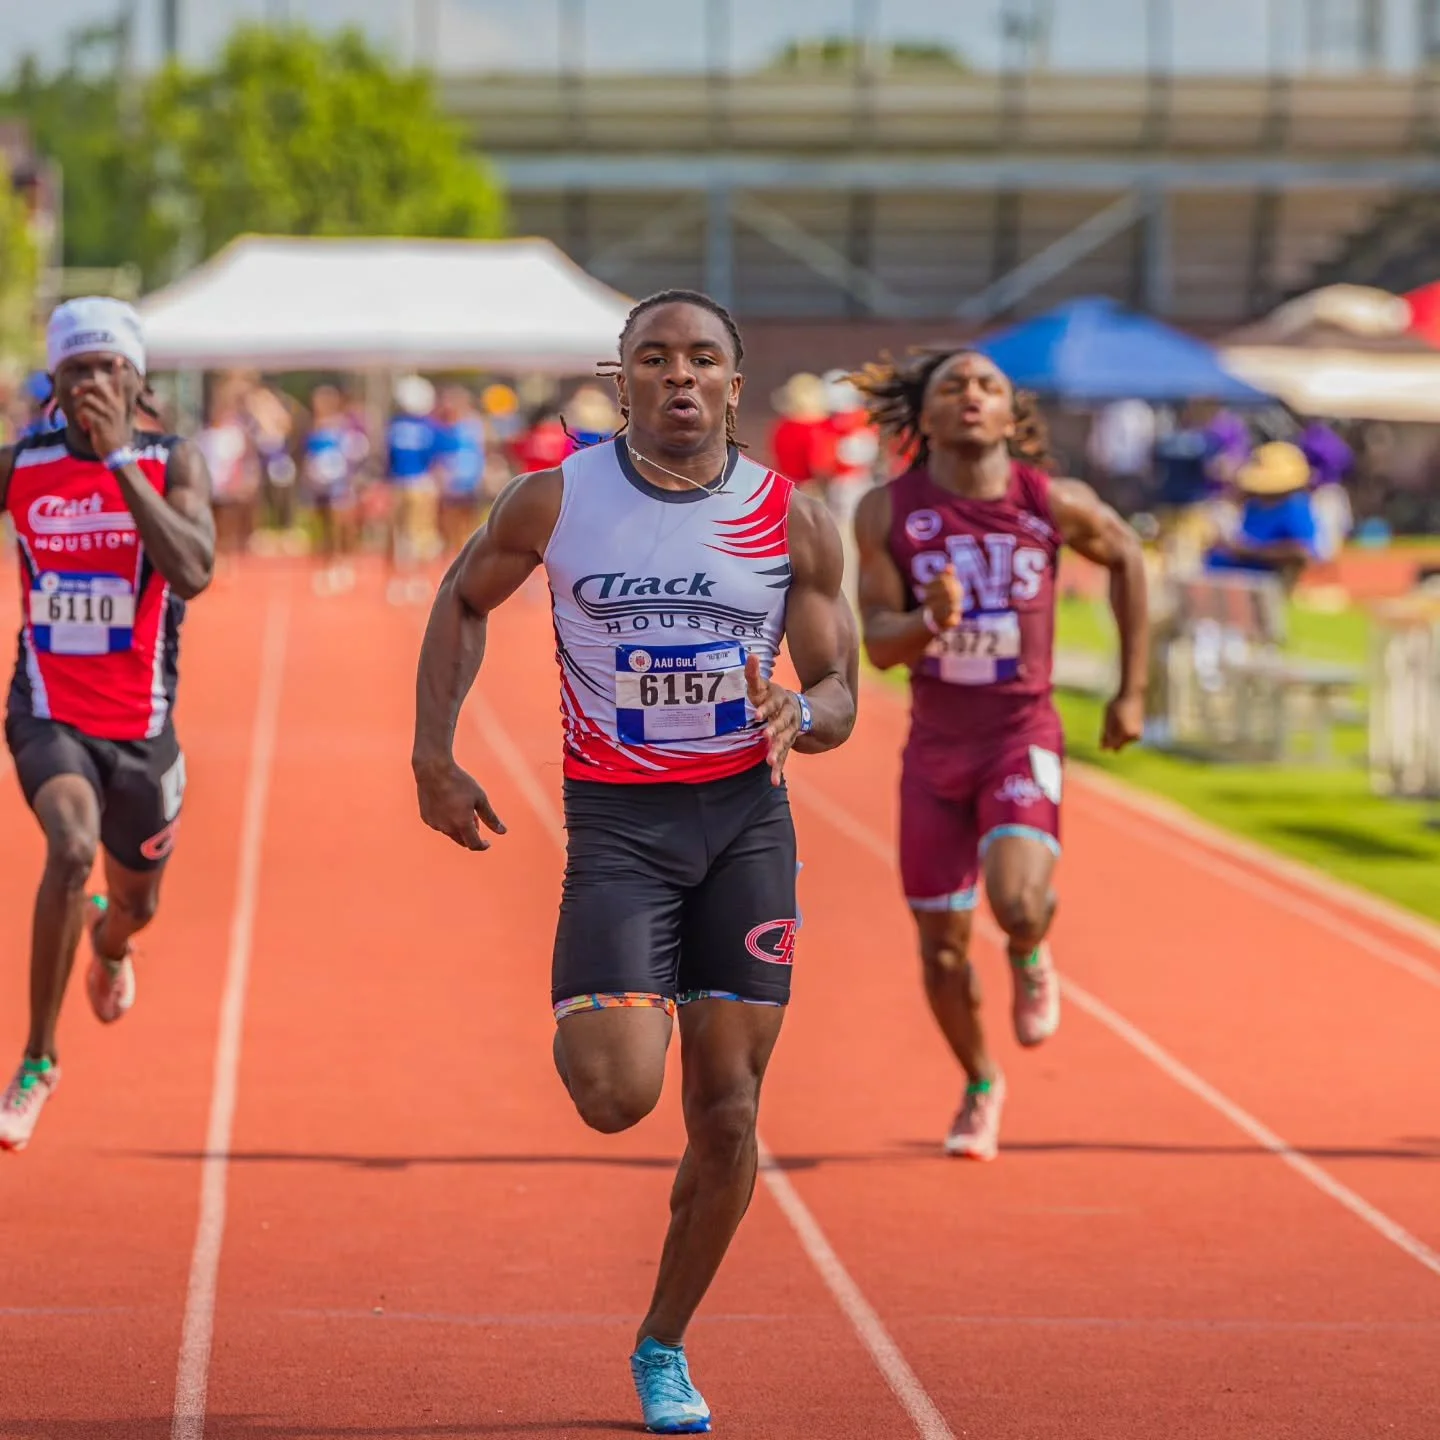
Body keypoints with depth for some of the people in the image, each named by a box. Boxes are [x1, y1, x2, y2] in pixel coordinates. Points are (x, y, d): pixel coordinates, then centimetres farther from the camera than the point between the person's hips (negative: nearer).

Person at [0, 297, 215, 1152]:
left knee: (137, 902, 20)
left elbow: (193, 574, -27)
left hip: (141, 726, 2)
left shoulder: (173, 464, -10)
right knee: (72, 847, -31)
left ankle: (109, 943, 62)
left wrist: (117, 459, -30)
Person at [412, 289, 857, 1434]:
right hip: (617, 820, -1)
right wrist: (433, 757, 6)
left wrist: (801, 715, -20)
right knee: (618, 1097, -16)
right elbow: (464, 599, 13)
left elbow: (840, 696, 4)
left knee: (727, 1110, 1)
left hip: (746, 820, 2)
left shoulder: (794, 520, -2)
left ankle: (664, 1348, 21)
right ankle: (581, 1023, 23)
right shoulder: (556, 500, -4)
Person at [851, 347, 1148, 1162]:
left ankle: (1032, 957, 13)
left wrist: (1133, 691, 11)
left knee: (1018, 903, -26)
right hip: (935, 748, 2)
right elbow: (879, 643, -8)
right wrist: (929, 621, -32)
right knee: (943, 947, 8)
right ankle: (982, 1088, 36)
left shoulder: (1056, 504, -10)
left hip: (1023, 737, -2)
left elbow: (1126, 556, 10)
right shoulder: (888, 513, -9)